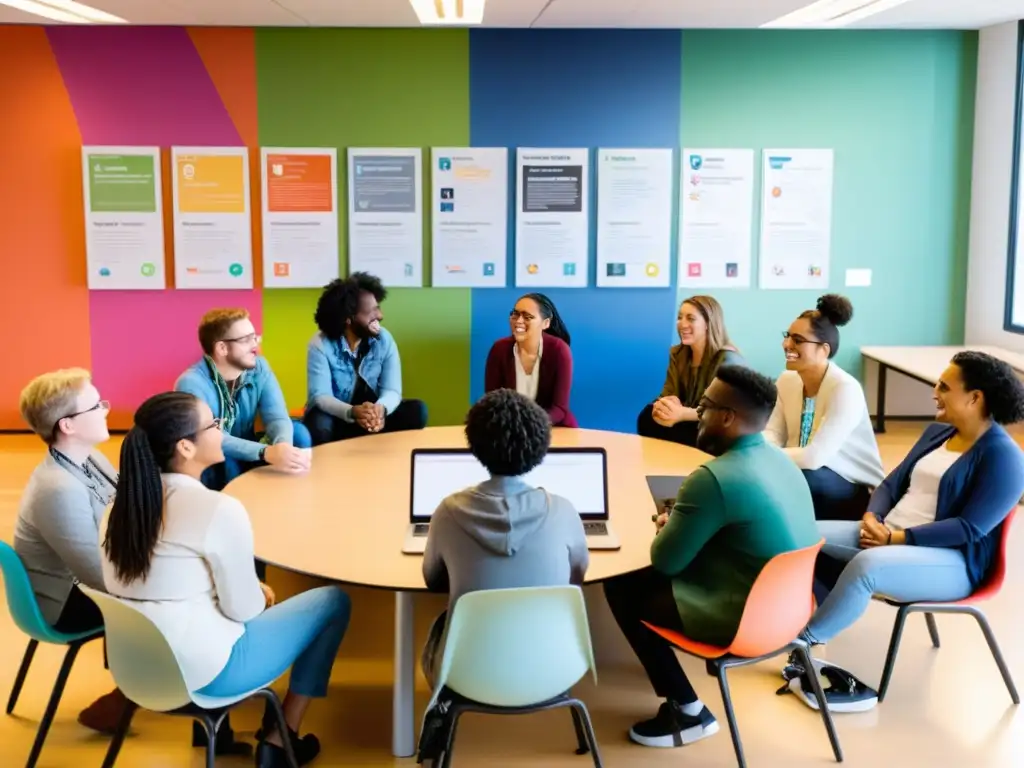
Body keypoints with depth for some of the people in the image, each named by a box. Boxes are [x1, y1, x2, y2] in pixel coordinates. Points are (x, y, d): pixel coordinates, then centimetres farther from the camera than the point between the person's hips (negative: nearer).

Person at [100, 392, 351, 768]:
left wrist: (251, 588, 14)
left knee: (253, 593, 30)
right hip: (203, 671, -7)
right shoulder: (218, 509, -22)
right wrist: (261, 596, 8)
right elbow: (243, 609, -14)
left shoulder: (125, 501, 1)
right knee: (334, 602, 8)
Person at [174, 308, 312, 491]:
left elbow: (277, 417, -17)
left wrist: (284, 446, -42)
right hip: (208, 468, -5)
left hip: (246, 456, 5)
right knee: (222, 457, -36)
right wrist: (267, 453, -50)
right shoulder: (191, 383, -23)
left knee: (297, 432, -18)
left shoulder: (259, 368, -6)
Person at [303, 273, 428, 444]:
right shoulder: (320, 345, -16)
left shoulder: (384, 340, -7)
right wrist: (353, 412, -44)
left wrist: (381, 408, -39)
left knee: (417, 410, -21)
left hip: (373, 417, 4)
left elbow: (392, 390, -12)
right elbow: (320, 396, -23)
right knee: (319, 424, -38)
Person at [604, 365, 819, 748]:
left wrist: (666, 527, 5)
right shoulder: (778, 459, 4)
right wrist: (680, 521, 7)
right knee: (645, 581, 20)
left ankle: (687, 711, 8)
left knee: (622, 589, 4)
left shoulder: (715, 478, -24)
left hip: (748, 620, -9)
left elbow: (664, 561, -15)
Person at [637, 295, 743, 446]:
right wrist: (663, 406, -26)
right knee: (647, 416, -21)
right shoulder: (677, 354, 6)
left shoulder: (728, 359, -14)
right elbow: (668, 394, 1)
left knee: (674, 431, -31)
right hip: (689, 423, 5)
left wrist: (683, 413, -39)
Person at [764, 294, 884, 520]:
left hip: (854, 491, -6)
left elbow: (815, 457, -29)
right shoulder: (787, 380, 0)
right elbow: (774, 434, 3)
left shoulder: (845, 389, -23)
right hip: (806, 481, 6)